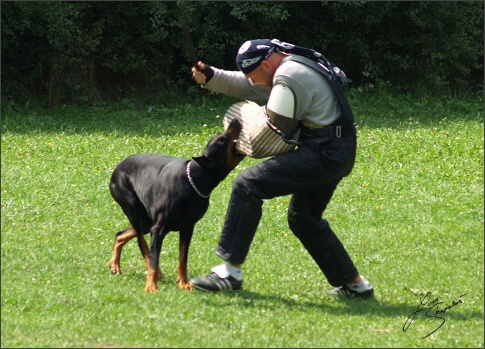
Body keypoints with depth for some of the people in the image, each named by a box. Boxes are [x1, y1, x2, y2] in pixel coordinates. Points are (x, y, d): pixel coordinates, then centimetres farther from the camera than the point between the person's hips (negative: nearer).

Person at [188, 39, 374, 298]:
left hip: (323, 154, -11)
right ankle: (354, 284, 26)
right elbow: (242, 86, 21)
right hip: (337, 152, 11)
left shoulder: (288, 79, -17)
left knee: (248, 184, -16)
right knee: (303, 218, 24)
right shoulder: (290, 66, 15)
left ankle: (230, 271, -17)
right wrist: (209, 77, 7)